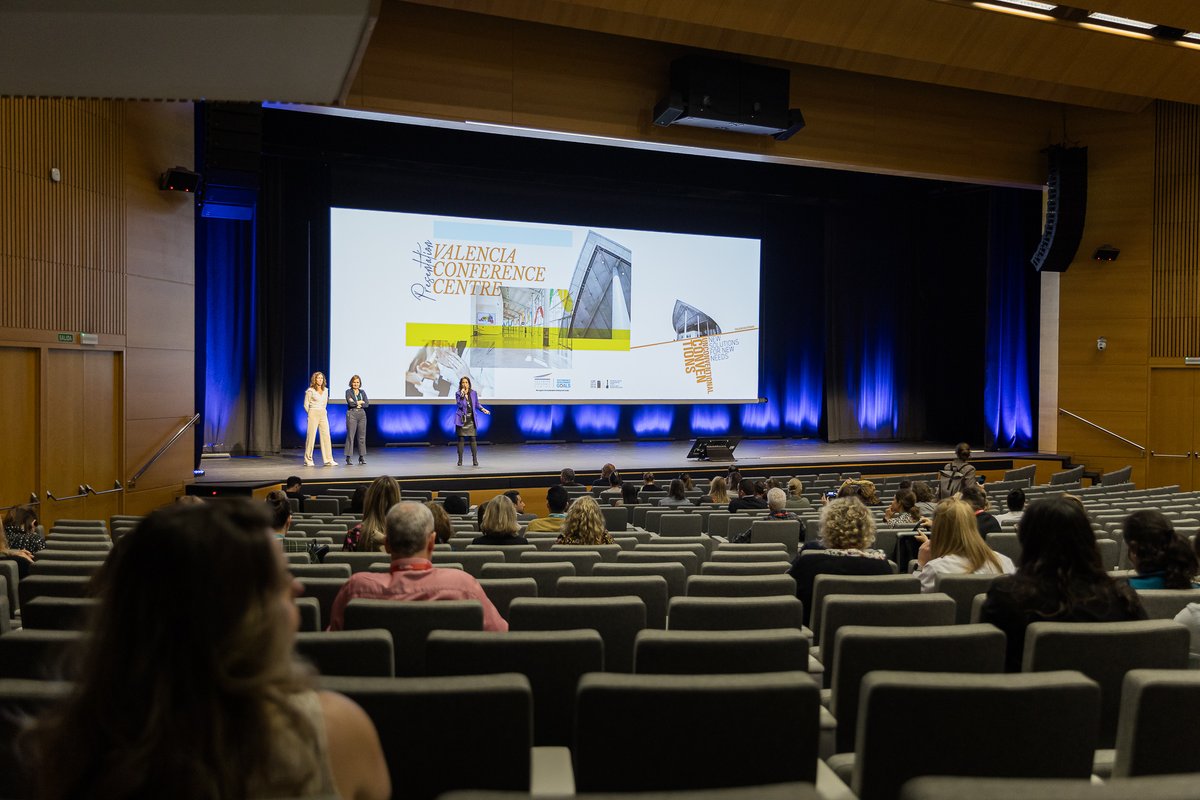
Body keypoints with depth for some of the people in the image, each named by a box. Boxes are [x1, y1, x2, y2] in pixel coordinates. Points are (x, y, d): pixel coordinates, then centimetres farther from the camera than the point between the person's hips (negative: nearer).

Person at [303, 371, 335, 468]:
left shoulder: (325, 390, 11)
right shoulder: (310, 391, -5)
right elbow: (306, 405, 0)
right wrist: (312, 414, 8)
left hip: (323, 414, 5)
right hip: (313, 415, -5)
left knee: (326, 436, -2)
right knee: (311, 436, -2)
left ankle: (328, 460, -1)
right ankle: (308, 460, 6)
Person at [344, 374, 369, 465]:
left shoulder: (362, 392, 14)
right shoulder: (348, 392, 3)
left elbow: (367, 404, 3)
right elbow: (350, 403, -13)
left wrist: (357, 404, -7)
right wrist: (360, 402, -2)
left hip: (362, 414, 4)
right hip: (352, 414, -4)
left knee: (362, 436, 4)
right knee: (350, 436, -6)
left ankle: (362, 457, 9)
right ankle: (348, 457, -4)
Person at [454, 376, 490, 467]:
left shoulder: (473, 393, 5)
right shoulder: (458, 394, -1)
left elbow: (477, 404, 13)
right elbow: (459, 405, -14)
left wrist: (483, 409, -2)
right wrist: (462, 395, -22)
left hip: (471, 419, 1)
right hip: (461, 419, -1)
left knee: (472, 439, -4)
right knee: (460, 439, 3)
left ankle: (475, 460, 0)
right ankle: (460, 460, 10)